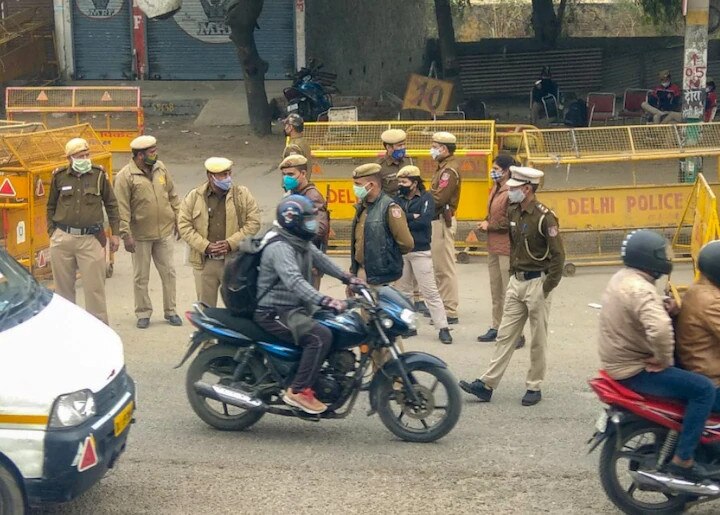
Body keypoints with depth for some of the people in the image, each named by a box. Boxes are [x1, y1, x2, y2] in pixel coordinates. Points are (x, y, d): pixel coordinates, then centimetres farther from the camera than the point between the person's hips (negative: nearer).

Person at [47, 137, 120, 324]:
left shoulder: (99, 175, 1)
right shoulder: (59, 177, 4)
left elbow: (111, 205, 8)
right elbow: (51, 207, 15)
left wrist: (115, 233, 6)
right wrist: (51, 232, 9)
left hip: (91, 239, -2)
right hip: (63, 238, 2)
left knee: (94, 287, -3)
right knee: (63, 286, 9)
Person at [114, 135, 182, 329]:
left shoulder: (160, 168, 4)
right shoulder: (125, 176, -12)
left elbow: (172, 196, 13)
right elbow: (122, 209, -13)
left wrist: (178, 220, 11)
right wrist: (126, 235, -17)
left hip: (165, 232, 4)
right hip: (141, 235, -4)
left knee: (168, 272, 10)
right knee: (141, 277, 7)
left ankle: (170, 311, 22)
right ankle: (143, 313, 20)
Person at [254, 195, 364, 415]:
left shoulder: (302, 243, 10)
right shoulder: (279, 248, -22)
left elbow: (319, 258, 27)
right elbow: (294, 281, -36)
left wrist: (347, 277, 21)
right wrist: (325, 301, -46)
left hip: (294, 308, 11)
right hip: (274, 313, -11)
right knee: (321, 336, -27)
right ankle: (298, 390, -21)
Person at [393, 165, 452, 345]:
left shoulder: (426, 198, -4)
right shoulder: (398, 199, 8)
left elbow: (424, 220, -19)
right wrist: (412, 217, -15)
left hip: (420, 251, -5)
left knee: (430, 291, -5)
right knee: (402, 291, 13)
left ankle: (443, 328, -2)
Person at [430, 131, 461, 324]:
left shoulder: (450, 170, -16)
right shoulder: (444, 167, 16)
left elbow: (439, 198, -22)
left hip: (442, 221, -10)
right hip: (438, 220, 10)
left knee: (445, 267, -6)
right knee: (439, 267, 16)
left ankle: (450, 312, -3)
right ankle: (443, 306, 25)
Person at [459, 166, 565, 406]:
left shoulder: (544, 217, -16)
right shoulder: (513, 212, 8)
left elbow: (558, 254, -16)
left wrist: (547, 288, -15)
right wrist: (513, 272, 16)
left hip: (537, 283, -7)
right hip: (516, 281, 7)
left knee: (538, 340, 4)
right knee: (505, 335, 6)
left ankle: (534, 387, 14)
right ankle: (487, 384, 6)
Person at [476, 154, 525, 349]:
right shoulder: (495, 189, 14)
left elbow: (511, 222, -22)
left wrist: (490, 226, -12)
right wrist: (485, 223, 5)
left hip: (507, 249, -10)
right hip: (493, 247, 10)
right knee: (496, 291, 18)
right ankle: (497, 328, 30)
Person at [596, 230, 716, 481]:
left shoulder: (621, 277, 6)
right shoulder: (640, 290, -26)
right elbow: (660, 330, -43)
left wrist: (664, 308, -3)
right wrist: (664, 360, -25)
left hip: (617, 362, 11)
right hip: (634, 370, -11)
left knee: (682, 364, 29)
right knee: (704, 389, -14)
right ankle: (682, 458, -9)